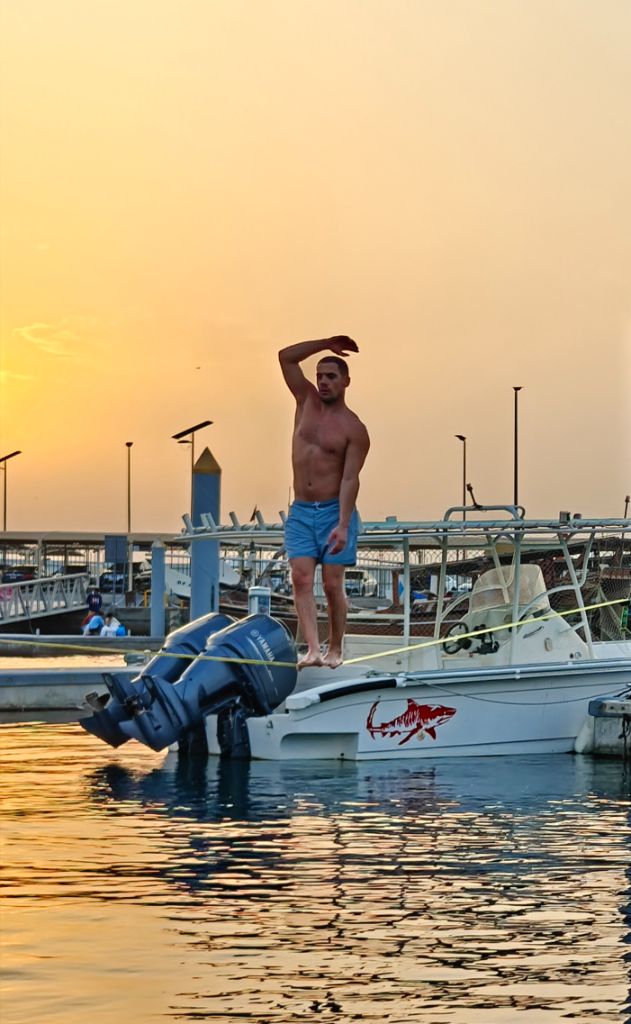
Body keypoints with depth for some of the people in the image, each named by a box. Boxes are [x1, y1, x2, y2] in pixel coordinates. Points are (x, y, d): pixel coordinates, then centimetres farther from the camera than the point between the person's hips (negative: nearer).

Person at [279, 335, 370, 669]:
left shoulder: (354, 429, -5)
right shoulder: (307, 402, 10)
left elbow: (350, 479, -13)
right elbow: (286, 356, 8)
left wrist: (343, 525, -22)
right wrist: (327, 344, 5)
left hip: (334, 511, -4)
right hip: (300, 512, 4)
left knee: (333, 584, -2)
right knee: (301, 578, -11)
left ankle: (335, 649, 11)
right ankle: (312, 649, -19)